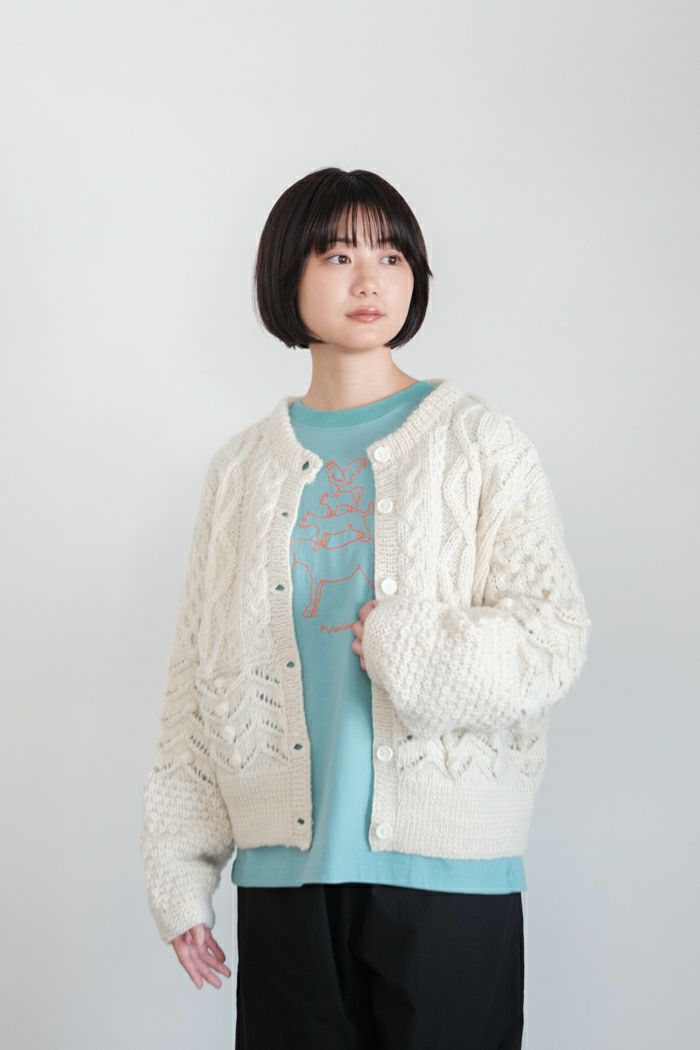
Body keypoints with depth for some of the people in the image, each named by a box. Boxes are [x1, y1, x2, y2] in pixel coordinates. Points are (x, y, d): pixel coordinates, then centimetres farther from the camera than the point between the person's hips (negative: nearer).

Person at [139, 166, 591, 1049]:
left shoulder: (475, 440, 3)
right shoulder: (243, 467, 11)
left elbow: (555, 637, -4)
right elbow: (200, 676, 11)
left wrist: (404, 646, -17)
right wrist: (180, 869, 7)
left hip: (447, 869, -2)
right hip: (286, 864, 2)